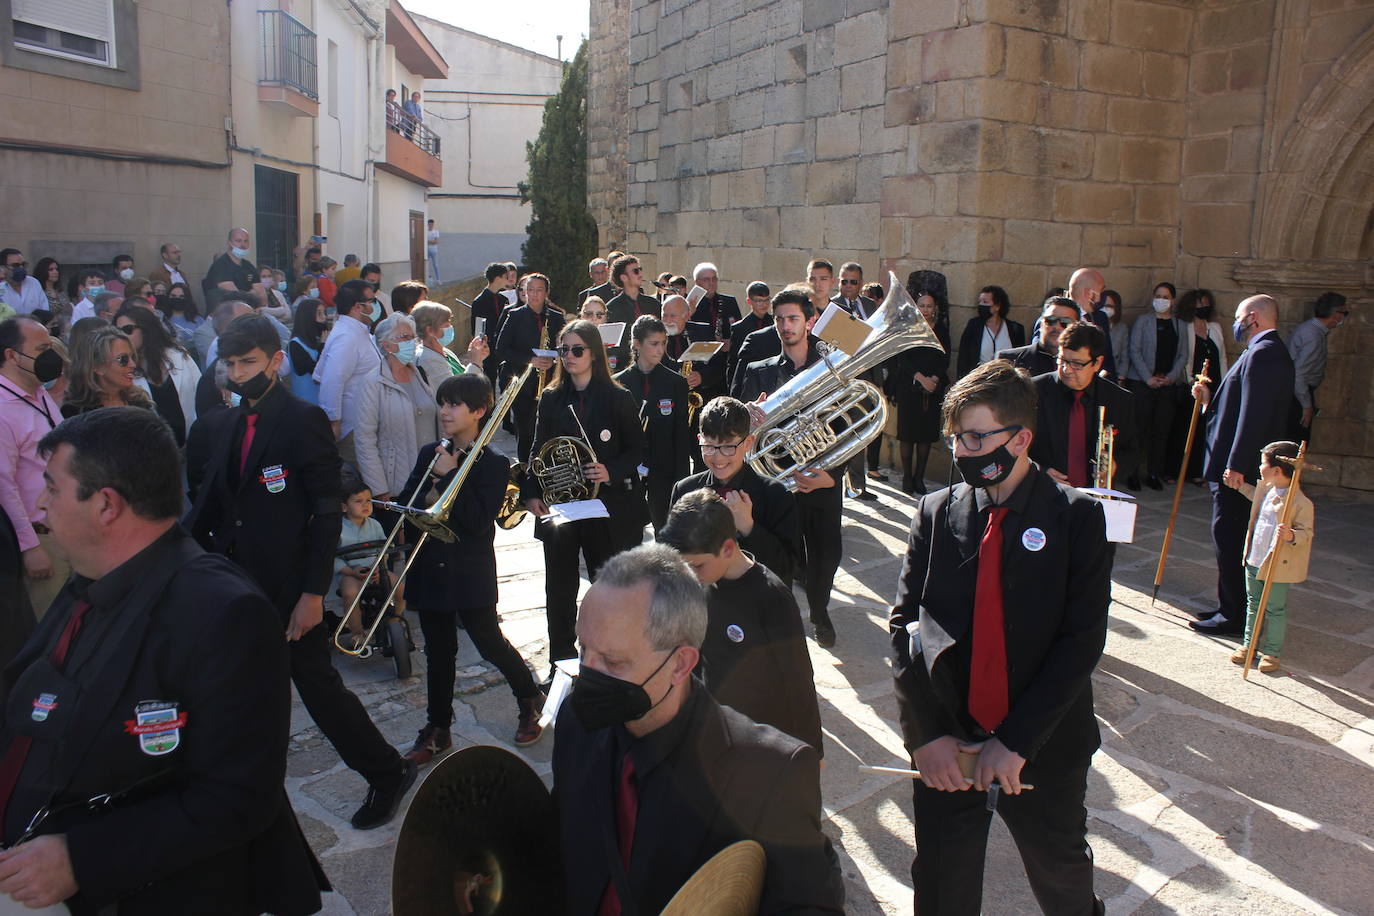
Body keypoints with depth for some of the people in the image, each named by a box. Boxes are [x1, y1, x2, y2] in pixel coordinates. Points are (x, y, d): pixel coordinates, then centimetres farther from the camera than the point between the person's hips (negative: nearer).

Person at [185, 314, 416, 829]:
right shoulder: (221, 425, 10)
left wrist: (313, 592, -18)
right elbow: (209, 502, 14)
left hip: (288, 587, -6)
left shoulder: (303, 420, -11)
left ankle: (388, 773, 19)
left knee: (317, 683, 1)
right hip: (234, 585, 6)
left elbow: (328, 511, -14)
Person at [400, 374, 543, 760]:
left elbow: (478, 520, -19)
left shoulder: (494, 464, -10)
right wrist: (428, 499, -16)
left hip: (471, 572, -5)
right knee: (438, 652, 13)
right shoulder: (430, 454, 6)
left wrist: (449, 477, -19)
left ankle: (529, 700, 30)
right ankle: (437, 729, 26)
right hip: (430, 568, 5)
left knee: (490, 642, 5)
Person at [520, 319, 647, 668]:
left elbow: (637, 450, -2)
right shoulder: (551, 399, 6)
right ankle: (561, 661, 24)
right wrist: (532, 492, -5)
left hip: (606, 506, -3)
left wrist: (611, 471, -20)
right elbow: (538, 451, 8)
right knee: (559, 589, 9)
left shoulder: (618, 398, -4)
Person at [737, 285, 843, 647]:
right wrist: (751, 418, -26)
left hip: (823, 481, 1)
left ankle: (819, 613, 39)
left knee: (825, 556, 12)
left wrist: (831, 474, -18)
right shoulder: (759, 372, 4)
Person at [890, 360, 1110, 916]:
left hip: (1044, 748, -1)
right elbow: (904, 625, -4)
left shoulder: (1076, 519, -8)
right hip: (944, 751, 1)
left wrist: (1017, 740, -18)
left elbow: (1083, 639, -13)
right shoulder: (936, 514, -2)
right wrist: (928, 733, -12)